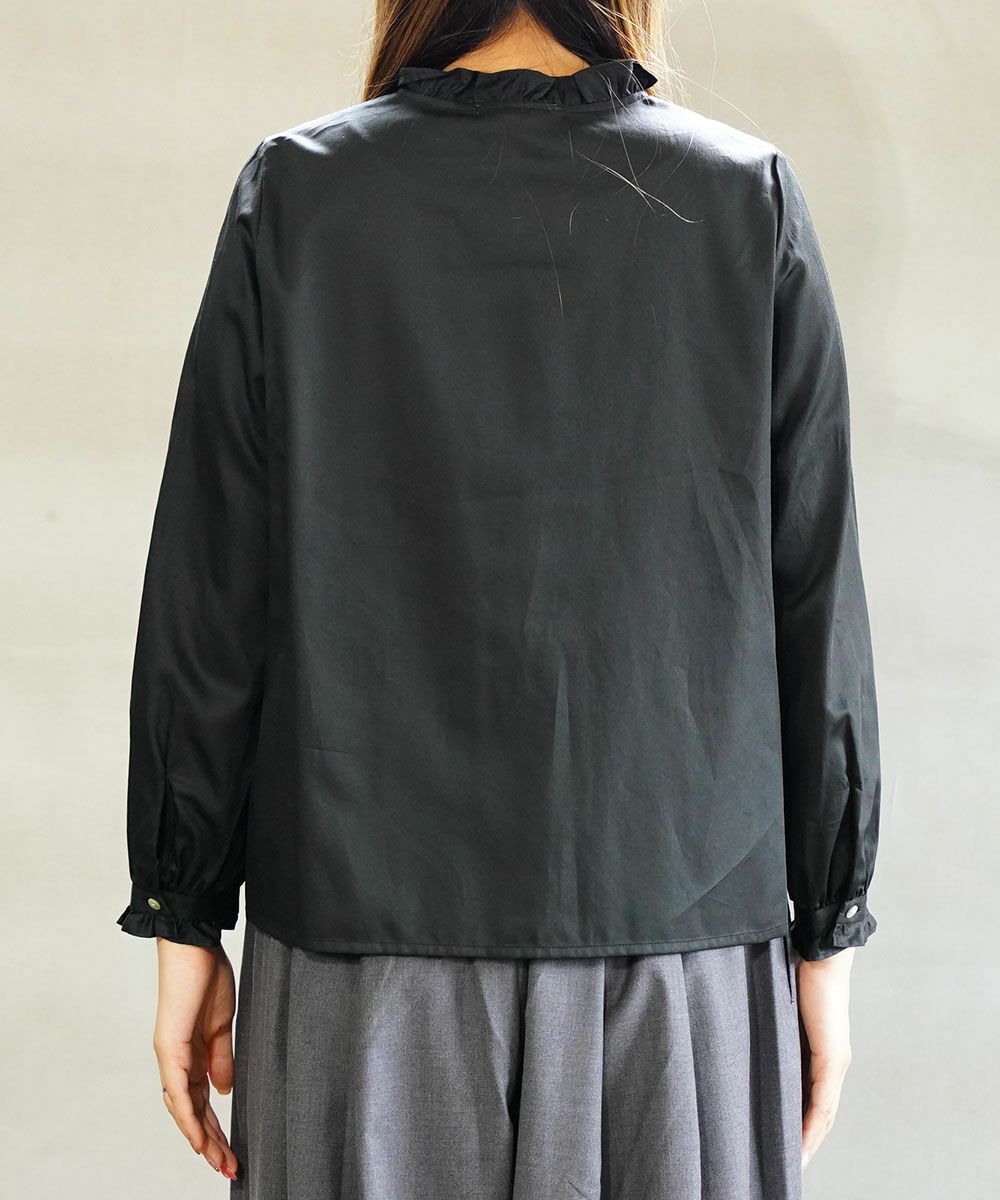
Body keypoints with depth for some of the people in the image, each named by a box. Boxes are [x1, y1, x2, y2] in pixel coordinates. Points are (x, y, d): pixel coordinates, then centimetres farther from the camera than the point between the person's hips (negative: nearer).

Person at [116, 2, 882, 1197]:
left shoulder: (295, 192, -2)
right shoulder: (749, 196, -1)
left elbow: (208, 595, -2)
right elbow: (816, 596, -1)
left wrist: (184, 919, 6)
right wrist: (827, 927, 7)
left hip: (366, 926, 0)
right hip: (682, 939, 1)